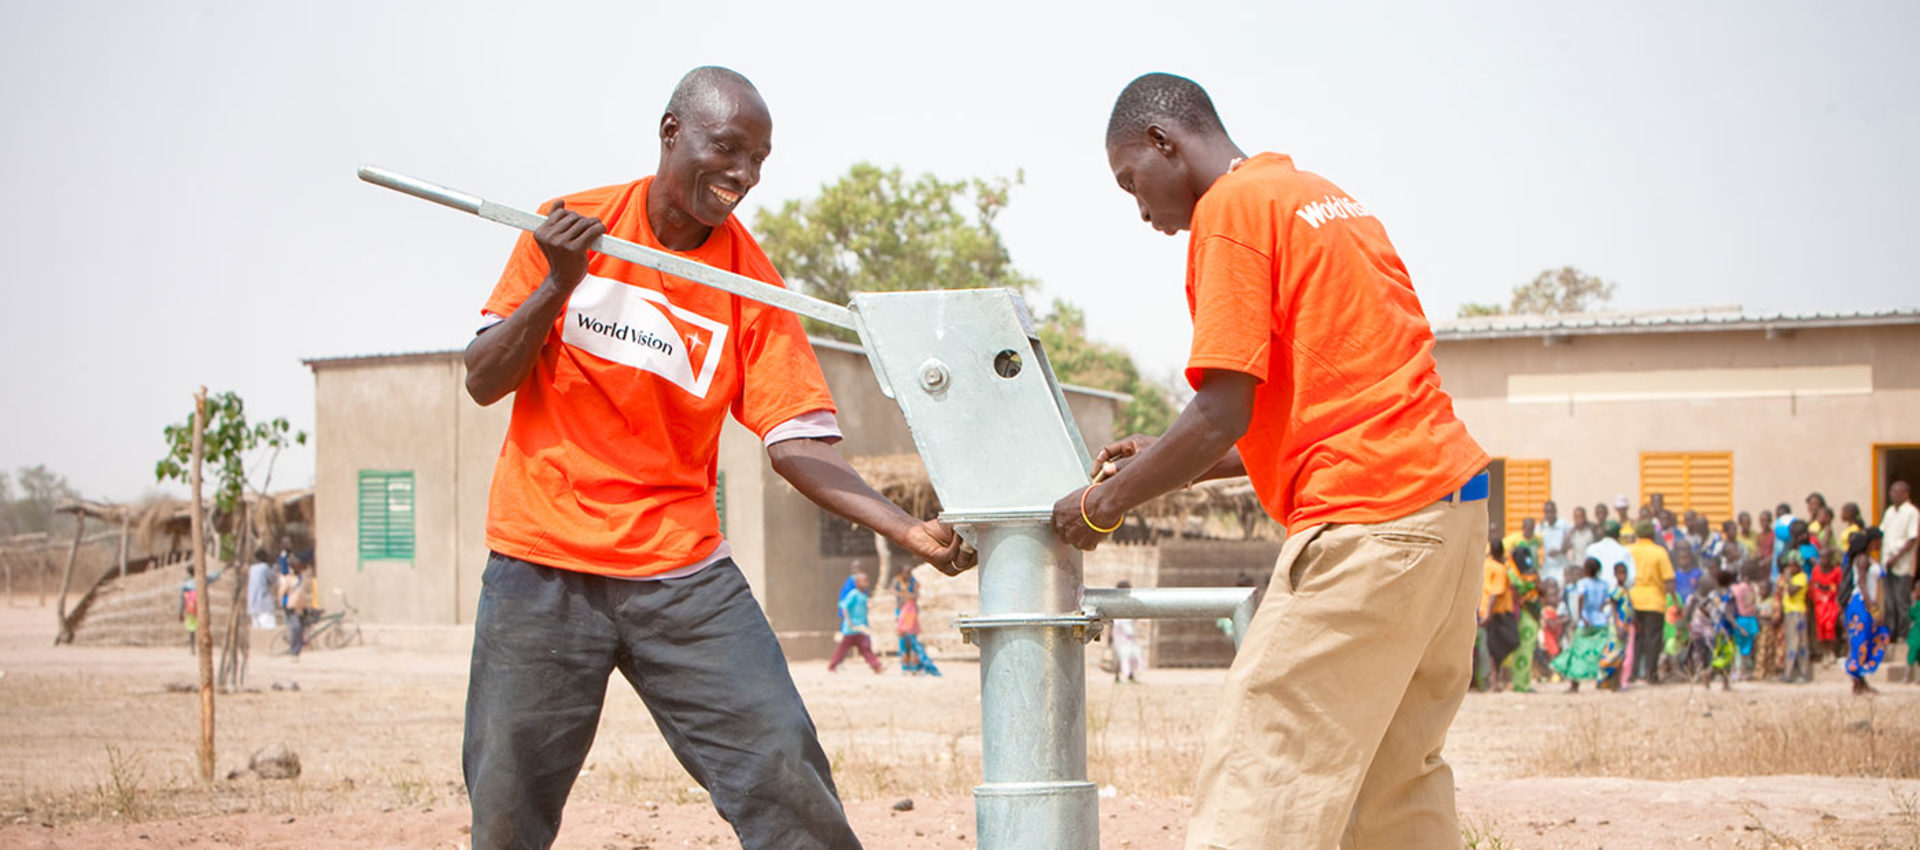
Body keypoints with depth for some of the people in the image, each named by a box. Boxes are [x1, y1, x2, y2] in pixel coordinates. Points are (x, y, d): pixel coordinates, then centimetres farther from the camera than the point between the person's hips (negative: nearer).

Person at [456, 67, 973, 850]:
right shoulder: (568, 228, 0)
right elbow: (483, 382, 1)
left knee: (786, 774, -12)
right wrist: (559, 283, -15)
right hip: (541, 562, 0)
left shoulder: (751, 282, -1)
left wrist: (908, 531, -22)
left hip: (682, 571, 1)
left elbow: (796, 442, -7)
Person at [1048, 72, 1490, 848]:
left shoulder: (1231, 209, -6)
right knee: (1395, 779, 14)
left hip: (1368, 519, -10)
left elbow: (1223, 412, -12)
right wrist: (1174, 467, 22)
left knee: (1255, 776, -11)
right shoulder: (1321, 199, 22)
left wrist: (1106, 505, 0)